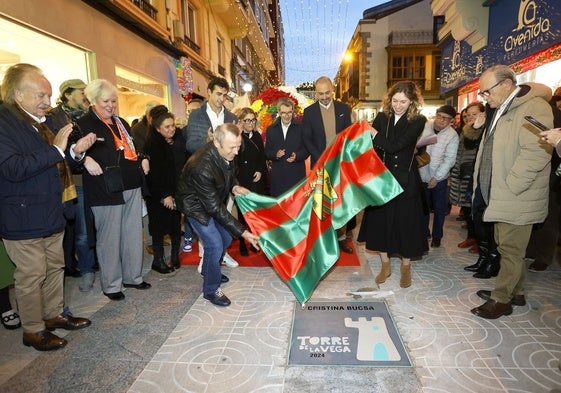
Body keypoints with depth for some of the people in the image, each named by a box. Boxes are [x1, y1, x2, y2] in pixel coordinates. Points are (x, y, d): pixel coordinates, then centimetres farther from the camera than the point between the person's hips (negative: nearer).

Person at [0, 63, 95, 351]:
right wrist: (56, 150, -26)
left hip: (51, 214, 8)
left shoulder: (41, 122, 11)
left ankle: (56, 314, 35)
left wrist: (75, 151, -1)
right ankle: (33, 330, 22)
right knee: (31, 276, 4)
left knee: (55, 267, 18)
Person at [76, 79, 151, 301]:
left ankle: (133, 276, 27)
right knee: (109, 239, 2)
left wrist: (143, 159, 9)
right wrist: (86, 160, -31)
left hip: (132, 187, 7)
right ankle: (111, 285, 18)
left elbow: (133, 148, 27)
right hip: (106, 190, -7)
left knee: (134, 234, 12)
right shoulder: (83, 124, -5)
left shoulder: (121, 123, 18)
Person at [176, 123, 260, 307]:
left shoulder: (227, 152, -18)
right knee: (215, 245, -11)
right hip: (196, 205, -7)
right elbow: (214, 207, -33)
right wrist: (242, 231, -32)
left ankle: (209, 269, 43)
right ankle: (211, 290, 13)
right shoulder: (202, 167, -40)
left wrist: (233, 187, -15)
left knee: (225, 238, 15)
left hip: (215, 199, 8)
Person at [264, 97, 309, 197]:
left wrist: (297, 156, -16)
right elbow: (267, 152, 9)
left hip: (297, 174, -1)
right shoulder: (271, 129, 10)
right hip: (278, 175, 2)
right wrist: (275, 154, -12)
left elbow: (307, 149, 4)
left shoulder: (301, 128, 3)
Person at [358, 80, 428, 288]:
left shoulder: (418, 121, -8)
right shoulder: (382, 117, 2)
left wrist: (374, 133, -13)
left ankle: (406, 267, 27)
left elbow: (395, 146, -20)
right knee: (380, 220, 9)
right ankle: (385, 265, 26)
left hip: (405, 180, -3)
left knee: (405, 222, 6)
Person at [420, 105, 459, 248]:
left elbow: (449, 160, -11)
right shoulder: (424, 126, -5)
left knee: (439, 208, 10)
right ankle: (424, 232, 31)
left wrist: (436, 178, -13)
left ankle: (437, 236, 27)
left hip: (439, 178, -2)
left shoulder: (452, 136, -10)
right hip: (422, 175, 2)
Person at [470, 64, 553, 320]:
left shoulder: (535, 107, -13)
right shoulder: (499, 110, 15)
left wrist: (508, 188, -21)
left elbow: (536, 153, -22)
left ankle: (502, 299, 15)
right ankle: (516, 293, 31)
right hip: (499, 196, 8)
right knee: (509, 248, 17)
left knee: (510, 249, 2)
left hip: (517, 199, -8)